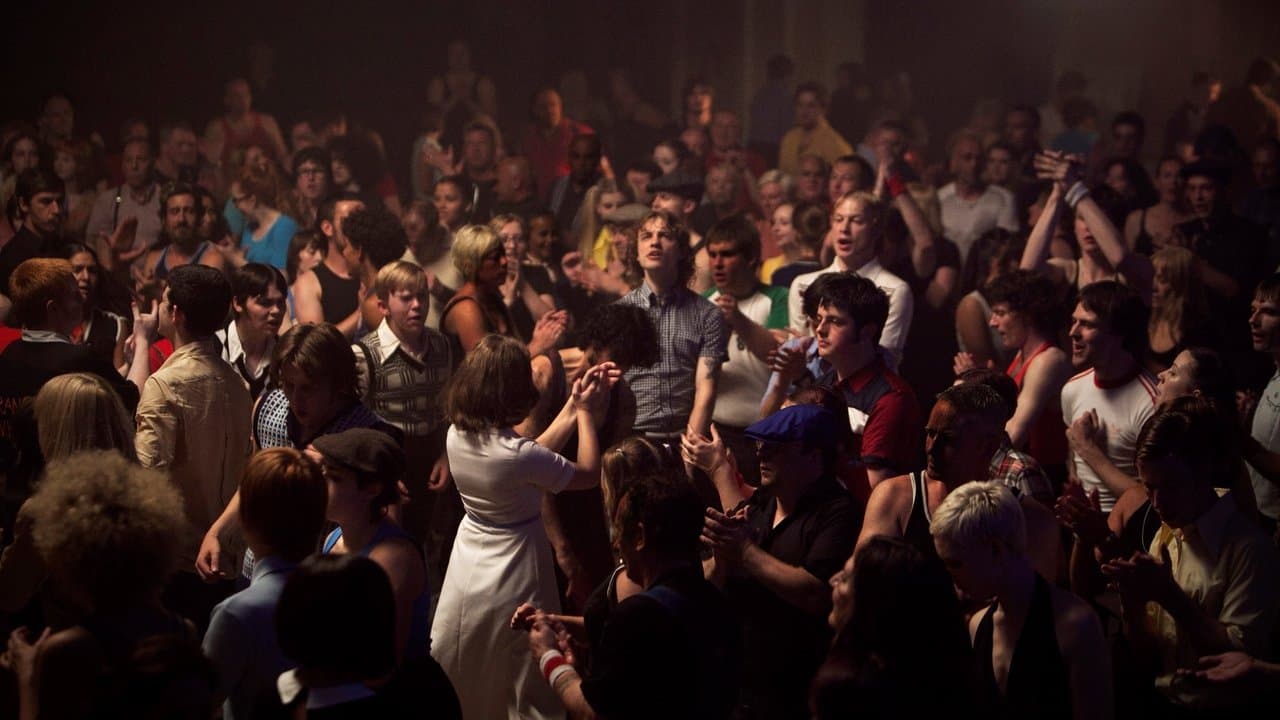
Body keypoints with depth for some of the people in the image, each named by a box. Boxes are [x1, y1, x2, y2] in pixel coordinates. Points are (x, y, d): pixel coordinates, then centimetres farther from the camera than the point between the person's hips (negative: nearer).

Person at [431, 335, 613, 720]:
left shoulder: (458, 436, -9)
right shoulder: (515, 455, -29)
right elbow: (588, 474, -12)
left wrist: (574, 404, 5)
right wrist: (586, 412, -1)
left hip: (468, 573, 6)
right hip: (513, 580, -6)